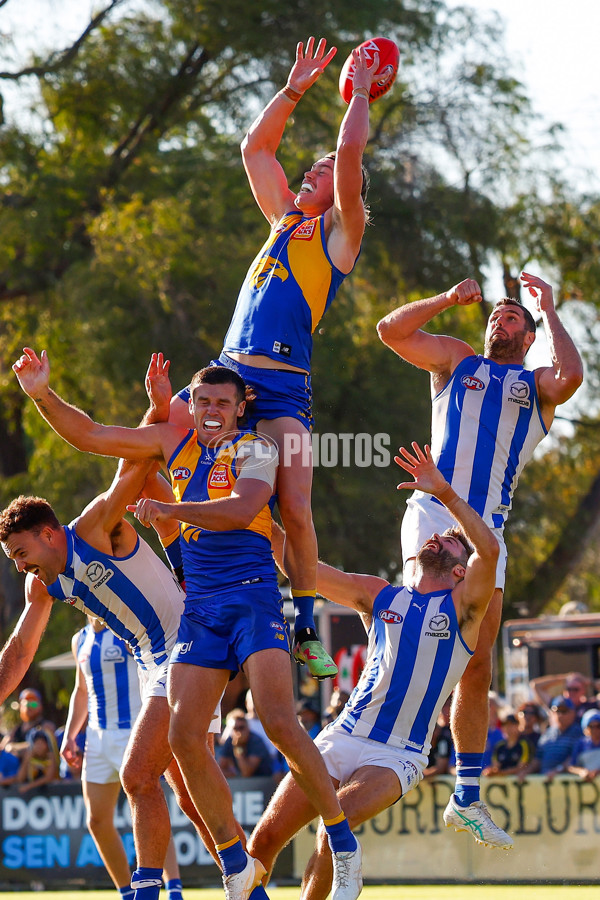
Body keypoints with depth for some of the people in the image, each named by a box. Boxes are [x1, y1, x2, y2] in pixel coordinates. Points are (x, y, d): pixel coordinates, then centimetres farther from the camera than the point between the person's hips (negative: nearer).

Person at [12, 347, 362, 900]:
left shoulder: (254, 449, -2)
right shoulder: (175, 444, 14)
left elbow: (241, 509, -22)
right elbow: (90, 436, 18)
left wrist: (170, 510, -29)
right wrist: (44, 396, 4)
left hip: (254, 598, -6)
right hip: (199, 606, 6)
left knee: (279, 721, -21)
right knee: (184, 736, -6)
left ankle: (345, 848, -7)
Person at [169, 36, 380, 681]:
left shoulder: (341, 229, 7)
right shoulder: (285, 218, 25)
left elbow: (350, 154, -6)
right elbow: (255, 148, 30)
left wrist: (361, 91, 5)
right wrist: (296, 88, 26)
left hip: (282, 385, -6)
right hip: (228, 370, 6)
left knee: (295, 509, -19)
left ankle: (307, 630, -6)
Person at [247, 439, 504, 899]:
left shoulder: (463, 607, 3)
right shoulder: (378, 595, 13)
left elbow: (490, 550, -16)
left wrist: (445, 492, -21)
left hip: (397, 757, -3)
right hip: (342, 739, 4)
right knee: (265, 838, -6)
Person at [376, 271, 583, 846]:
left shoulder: (537, 385, 17)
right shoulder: (456, 360, 18)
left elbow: (571, 376, -8)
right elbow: (390, 331, 7)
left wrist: (549, 310, 1)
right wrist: (449, 299, 0)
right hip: (434, 513, -2)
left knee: (478, 665, 6)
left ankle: (466, 797, 14)